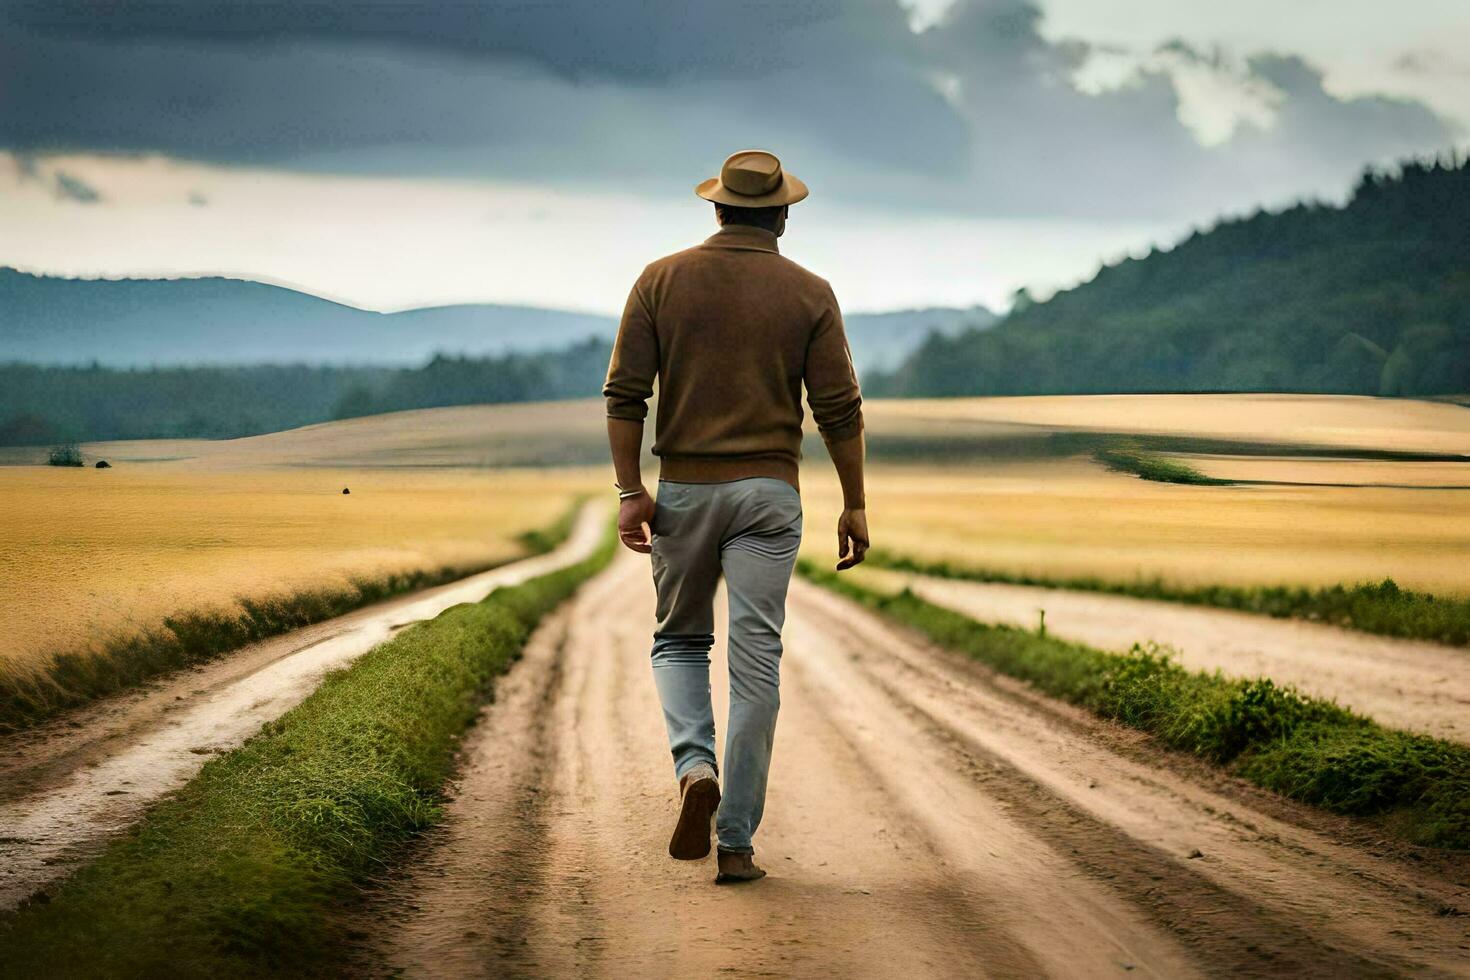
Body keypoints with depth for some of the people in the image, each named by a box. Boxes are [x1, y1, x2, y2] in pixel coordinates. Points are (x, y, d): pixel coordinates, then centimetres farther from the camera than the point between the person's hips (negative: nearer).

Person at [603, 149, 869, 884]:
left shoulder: (662, 280, 1)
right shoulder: (808, 294, 0)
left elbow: (625, 393, -4)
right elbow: (839, 409, -3)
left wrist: (629, 492, -3)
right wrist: (854, 506, 4)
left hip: (683, 490, 1)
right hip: (767, 492, -1)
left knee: (679, 641, 18)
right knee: (755, 662, 1)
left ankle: (696, 768, -9)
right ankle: (736, 842, 0)